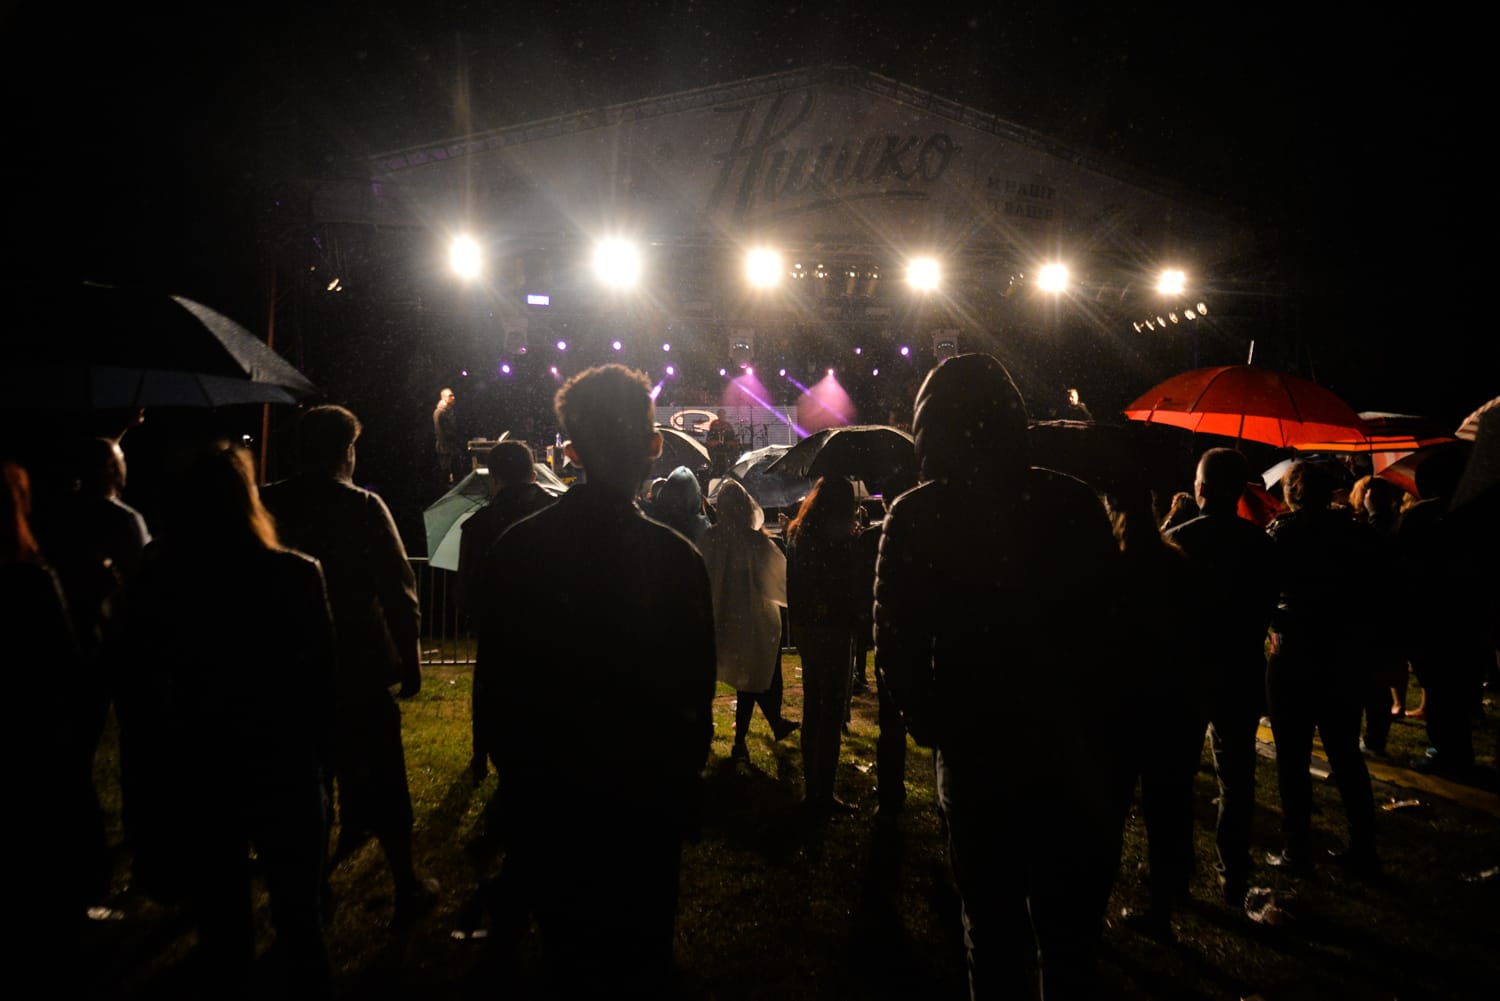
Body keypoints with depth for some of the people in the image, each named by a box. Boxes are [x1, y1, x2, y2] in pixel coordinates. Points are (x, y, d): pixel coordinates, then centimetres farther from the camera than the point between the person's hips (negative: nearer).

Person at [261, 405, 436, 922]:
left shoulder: (267, 506, -2)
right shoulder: (364, 507, -13)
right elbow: (398, 589, -15)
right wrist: (409, 658, -6)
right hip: (360, 665, -3)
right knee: (380, 776, 4)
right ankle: (405, 885, 7)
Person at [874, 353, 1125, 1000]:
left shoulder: (914, 517, -11)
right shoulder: (1072, 501, -9)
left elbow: (895, 643, -10)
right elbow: (1114, 622, -4)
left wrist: (929, 723, 5)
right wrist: (1113, 740, 7)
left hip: (977, 753, -1)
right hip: (1082, 755, 1)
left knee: (995, 931, 17)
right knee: (1072, 936, 18)